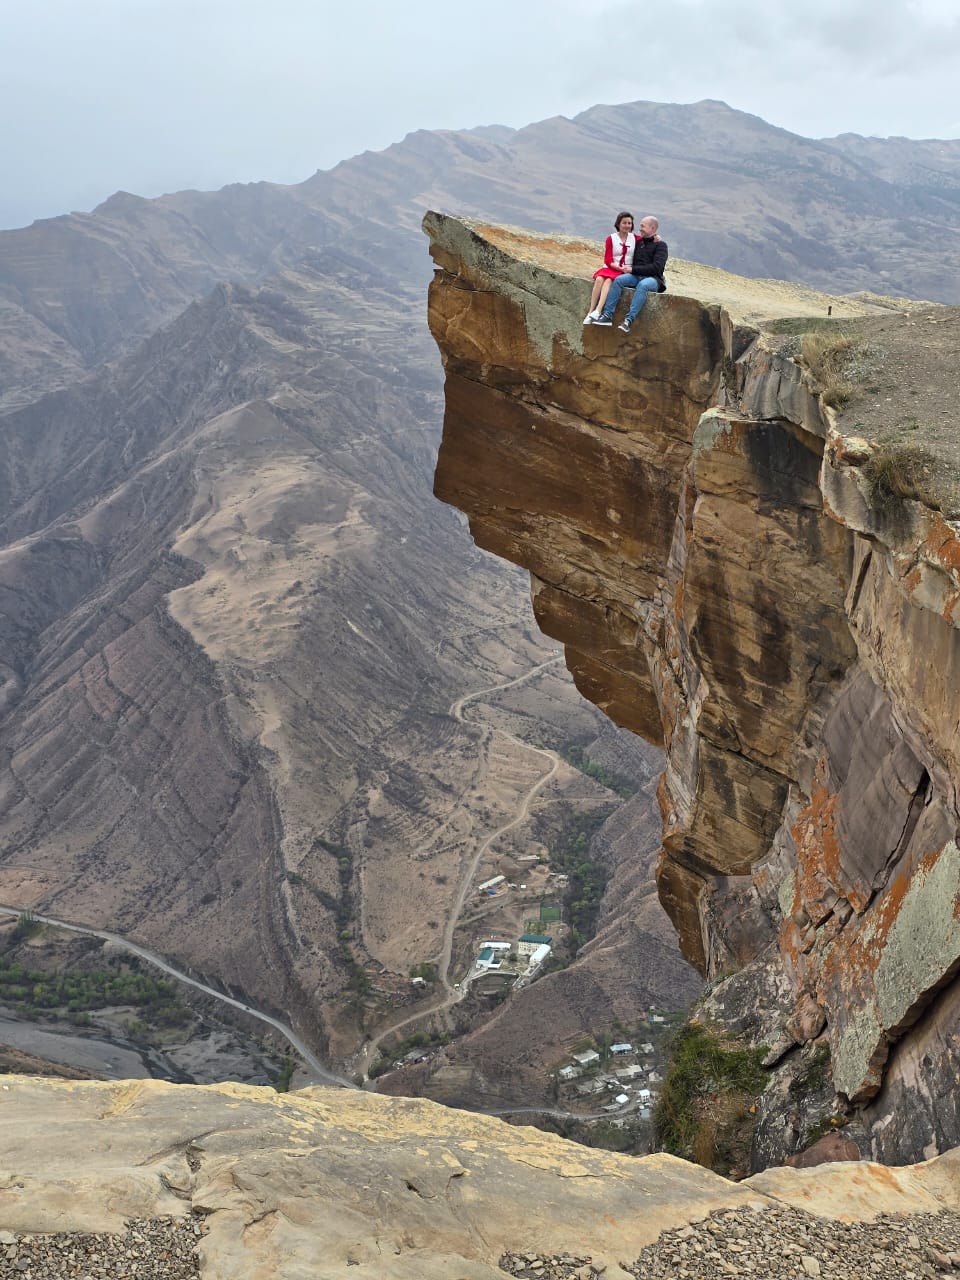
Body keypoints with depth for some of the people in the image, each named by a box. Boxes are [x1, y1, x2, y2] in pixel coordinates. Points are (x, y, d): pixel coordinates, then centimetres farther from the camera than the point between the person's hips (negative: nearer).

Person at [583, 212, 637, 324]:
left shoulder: (635, 238, 12)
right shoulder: (611, 239, 9)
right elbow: (608, 260, 2)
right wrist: (620, 268, -14)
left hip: (625, 272, -1)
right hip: (610, 268, 1)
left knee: (608, 280, -34)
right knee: (599, 279, -32)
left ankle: (597, 312, -49)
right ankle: (590, 312, -36)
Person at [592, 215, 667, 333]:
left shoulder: (660, 245, 0)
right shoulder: (639, 242, 18)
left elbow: (656, 267, -13)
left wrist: (633, 269, -14)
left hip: (653, 279, -5)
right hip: (636, 276, 5)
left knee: (643, 285, -38)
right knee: (619, 280, -23)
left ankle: (629, 320, -45)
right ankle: (607, 315, -30)